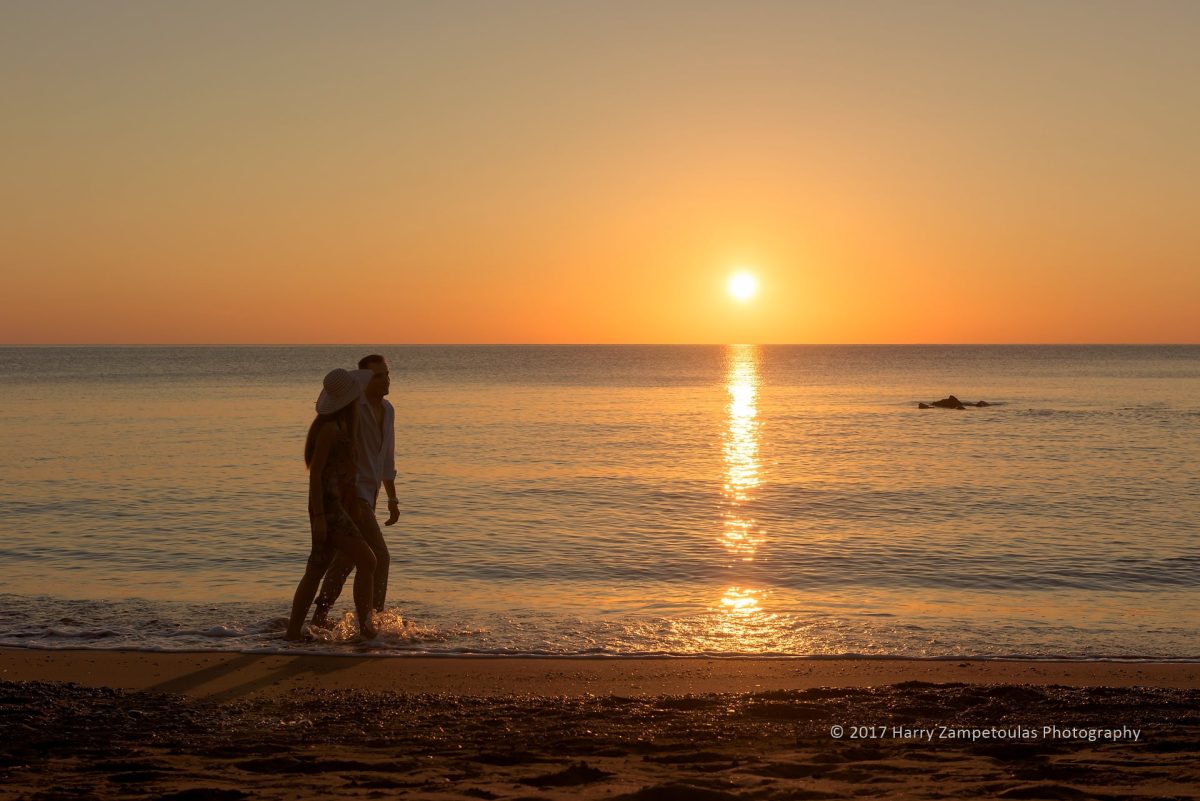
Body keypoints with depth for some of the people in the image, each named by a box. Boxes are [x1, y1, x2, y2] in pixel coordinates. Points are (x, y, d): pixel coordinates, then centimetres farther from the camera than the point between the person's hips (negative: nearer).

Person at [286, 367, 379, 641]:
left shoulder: (340, 424, 14)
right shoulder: (329, 427, -15)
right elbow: (315, 472, -17)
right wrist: (318, 517, -20)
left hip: (339, 507, 9)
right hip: (329, 507, -9)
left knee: (316, 570, 8)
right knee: (367, 561, -12)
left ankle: (293, 631, 11)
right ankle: (366, 627, -10)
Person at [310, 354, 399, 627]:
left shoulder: (387, 410, 10)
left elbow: (387, 459, 18)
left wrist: (392, 499, 17)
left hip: (368, 494, 9)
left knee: (346, 557, 16)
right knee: (379, 558, -13)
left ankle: (321, 616, 27)